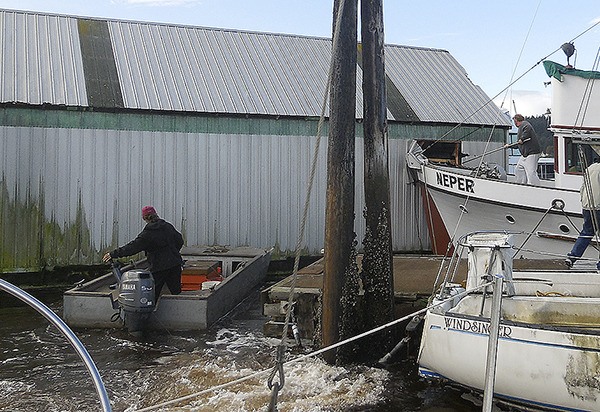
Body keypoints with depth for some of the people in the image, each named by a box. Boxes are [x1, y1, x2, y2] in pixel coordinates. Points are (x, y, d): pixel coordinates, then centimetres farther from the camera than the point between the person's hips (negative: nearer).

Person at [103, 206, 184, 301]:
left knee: (153, 294, 3)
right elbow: (180, 240, 15)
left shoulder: (147, 233, -10)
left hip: (158, 268, -5)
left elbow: (133, 247, -12)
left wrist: (114, 254, -9)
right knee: (176, 291, 8)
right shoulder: (168, 226, 6)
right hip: (175, 264, 5)